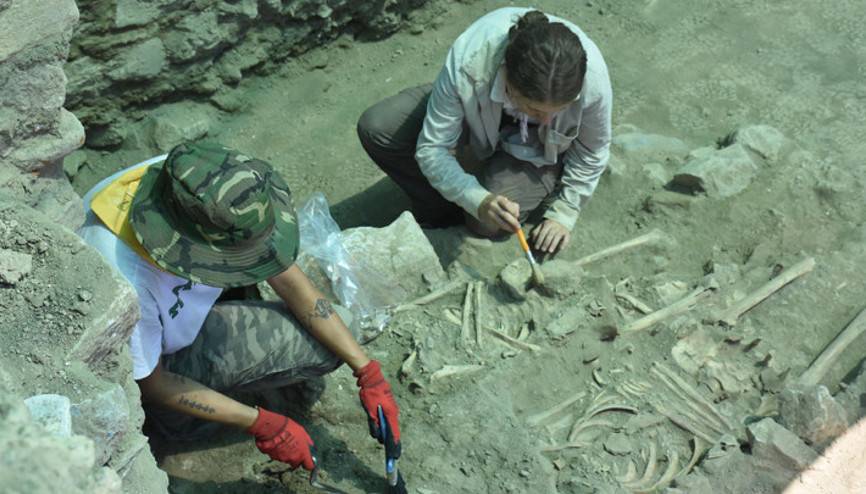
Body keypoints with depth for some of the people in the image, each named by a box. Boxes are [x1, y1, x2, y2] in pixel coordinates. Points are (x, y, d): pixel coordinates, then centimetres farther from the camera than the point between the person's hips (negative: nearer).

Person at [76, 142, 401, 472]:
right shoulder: (125, 281, -43)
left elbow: (291, 283, -16)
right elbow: (150, 383, -25)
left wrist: (369, 374, -18)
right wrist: (262, 425, -24)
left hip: (190, 321, 5)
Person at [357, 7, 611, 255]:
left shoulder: (592, 78, -37)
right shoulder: (466, 63, -40)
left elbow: (591, 154, -15)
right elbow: (431, 148, -28)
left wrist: (563, 215, -11)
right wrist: (478, 200, -41)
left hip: (540, 144, -1)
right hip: (478, 113, 2)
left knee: (487, 224, -25)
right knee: (375, 127, -17)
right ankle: (440, 217, 1)